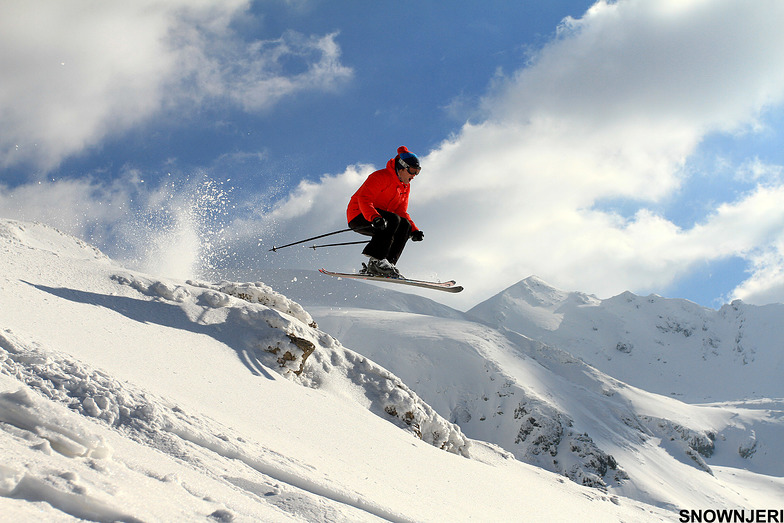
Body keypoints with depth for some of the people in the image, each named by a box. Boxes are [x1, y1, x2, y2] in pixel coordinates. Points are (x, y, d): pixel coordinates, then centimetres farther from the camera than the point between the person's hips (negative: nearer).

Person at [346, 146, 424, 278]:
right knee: (393, 220, -29)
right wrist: (375, 218, -43)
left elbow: (401, 213, 14)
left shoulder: (405, 186, 12)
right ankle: (376, 260, -35)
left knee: (405, 225, -10)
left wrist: (414, 230, -3)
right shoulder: (381, 177, -15)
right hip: (358, 216, -9)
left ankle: (388, 263, -17)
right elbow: (364, 199, -26)